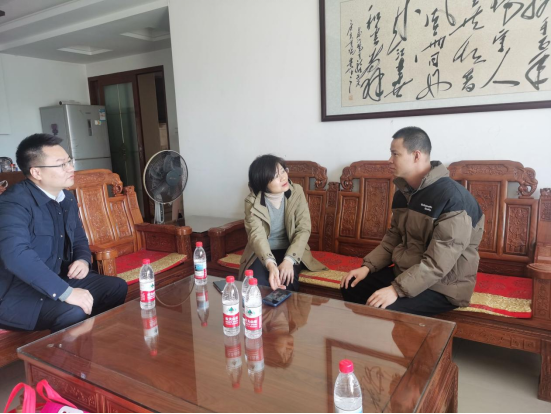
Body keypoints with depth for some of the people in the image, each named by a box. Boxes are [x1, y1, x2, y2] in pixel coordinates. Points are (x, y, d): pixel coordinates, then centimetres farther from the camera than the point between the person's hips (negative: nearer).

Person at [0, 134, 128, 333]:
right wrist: (66, 292, -39)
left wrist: (83, 260, -6)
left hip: (59, 279, 8)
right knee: (74, 312, -32)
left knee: (117, 287, 1)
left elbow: (79, 238, 18)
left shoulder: (67, 199, 6)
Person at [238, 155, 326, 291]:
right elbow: (257, 235, -27)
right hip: (262, 252, 0)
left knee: (285, 282, -28)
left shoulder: (297, 192, -9)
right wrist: (271, 265, -46)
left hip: (290, 251, 1)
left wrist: (289, 260, -29)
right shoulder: (252, 202, -13)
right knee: (256, 284, -27)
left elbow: (304, 229, -13)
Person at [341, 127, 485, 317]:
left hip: (443, 286, -8)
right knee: (351, 289, 1)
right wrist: (368, 266, -2)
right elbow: (393, 238, 12)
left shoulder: (452, 197, -23)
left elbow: (438, 263, -27)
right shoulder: (403, 193, 4)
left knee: (382, 311, -27)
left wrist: (397, 289, -30)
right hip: (405, 273, 8)